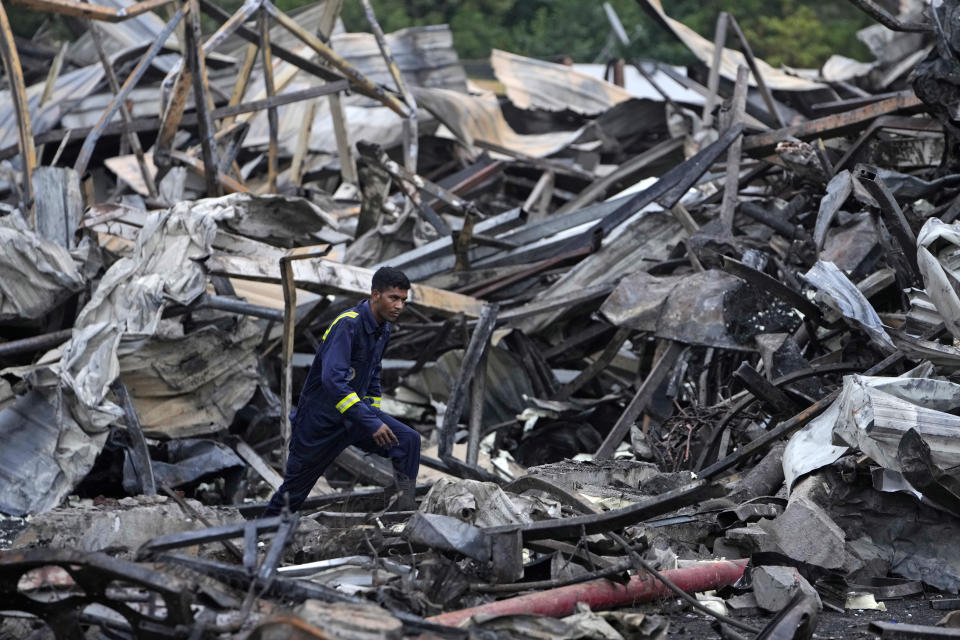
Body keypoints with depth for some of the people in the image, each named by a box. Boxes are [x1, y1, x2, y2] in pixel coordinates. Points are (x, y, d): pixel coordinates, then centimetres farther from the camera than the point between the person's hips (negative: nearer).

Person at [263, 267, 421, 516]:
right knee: (294, 489, 7)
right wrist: (371, 423, -39)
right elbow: (333, 379, -36)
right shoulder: (347, 325, -25)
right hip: (321, 419, -7)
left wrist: (376, 416, 20)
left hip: (356, 412, 7)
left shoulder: (383, 330, 3)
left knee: (408, 440, -17)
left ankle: (407, 513, -15)